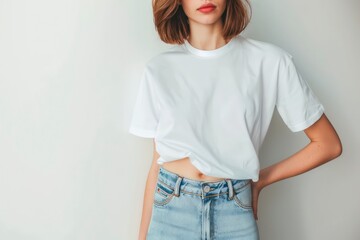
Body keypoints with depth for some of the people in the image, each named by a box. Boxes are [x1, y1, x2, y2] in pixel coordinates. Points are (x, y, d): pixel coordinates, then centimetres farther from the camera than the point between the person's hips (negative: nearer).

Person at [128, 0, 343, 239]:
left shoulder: (271, 61, -7)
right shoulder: (158, 70, -1)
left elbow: (329, 145, 0)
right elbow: (159, 159, 4)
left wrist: (260, 179, 2)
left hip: (234, 213, -1)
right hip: (169, 211, 1)